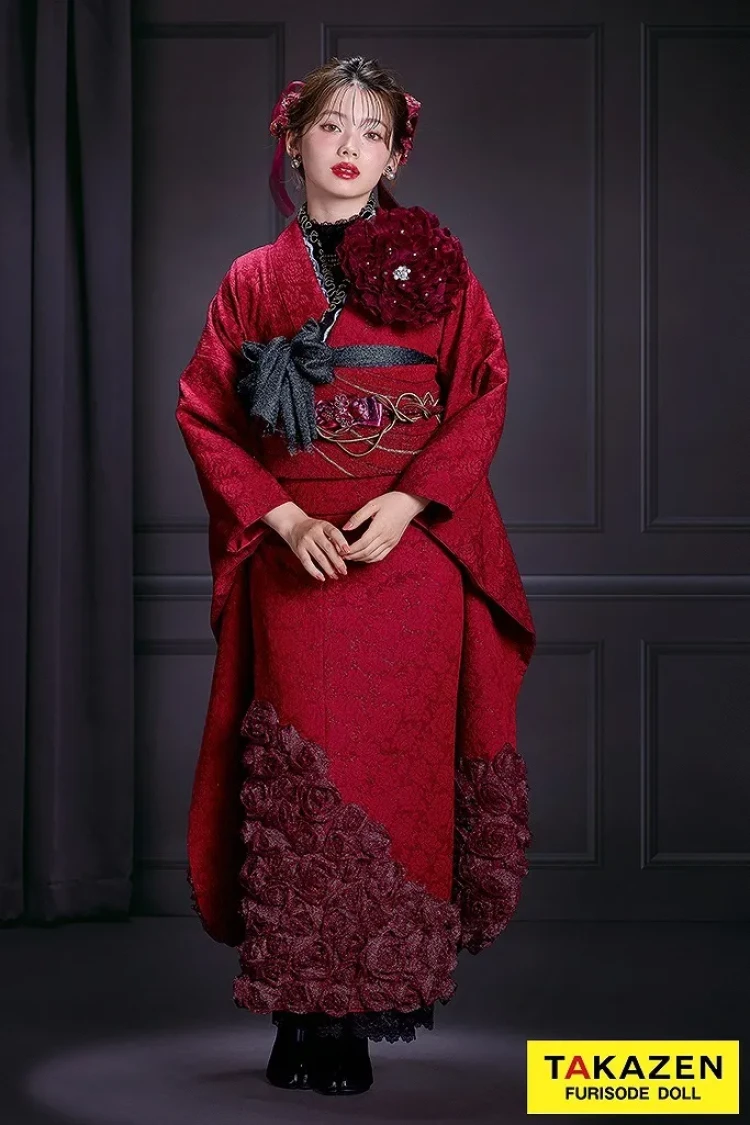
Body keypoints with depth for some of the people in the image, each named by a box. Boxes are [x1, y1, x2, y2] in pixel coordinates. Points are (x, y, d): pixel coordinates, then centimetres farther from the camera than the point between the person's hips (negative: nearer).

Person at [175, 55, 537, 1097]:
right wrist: (281, 515, -8)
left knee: (405, 757, 0)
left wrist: (406, 502, -12)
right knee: (304, 769, -4)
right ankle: (313, 1016, 1)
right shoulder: (254, 279, 10)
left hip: (412, 549, 0)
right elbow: (204, 413, 6)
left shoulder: (433, 262, 7)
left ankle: (396, 978, 14)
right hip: (299, 558, 0)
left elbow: (485, 394, 1)